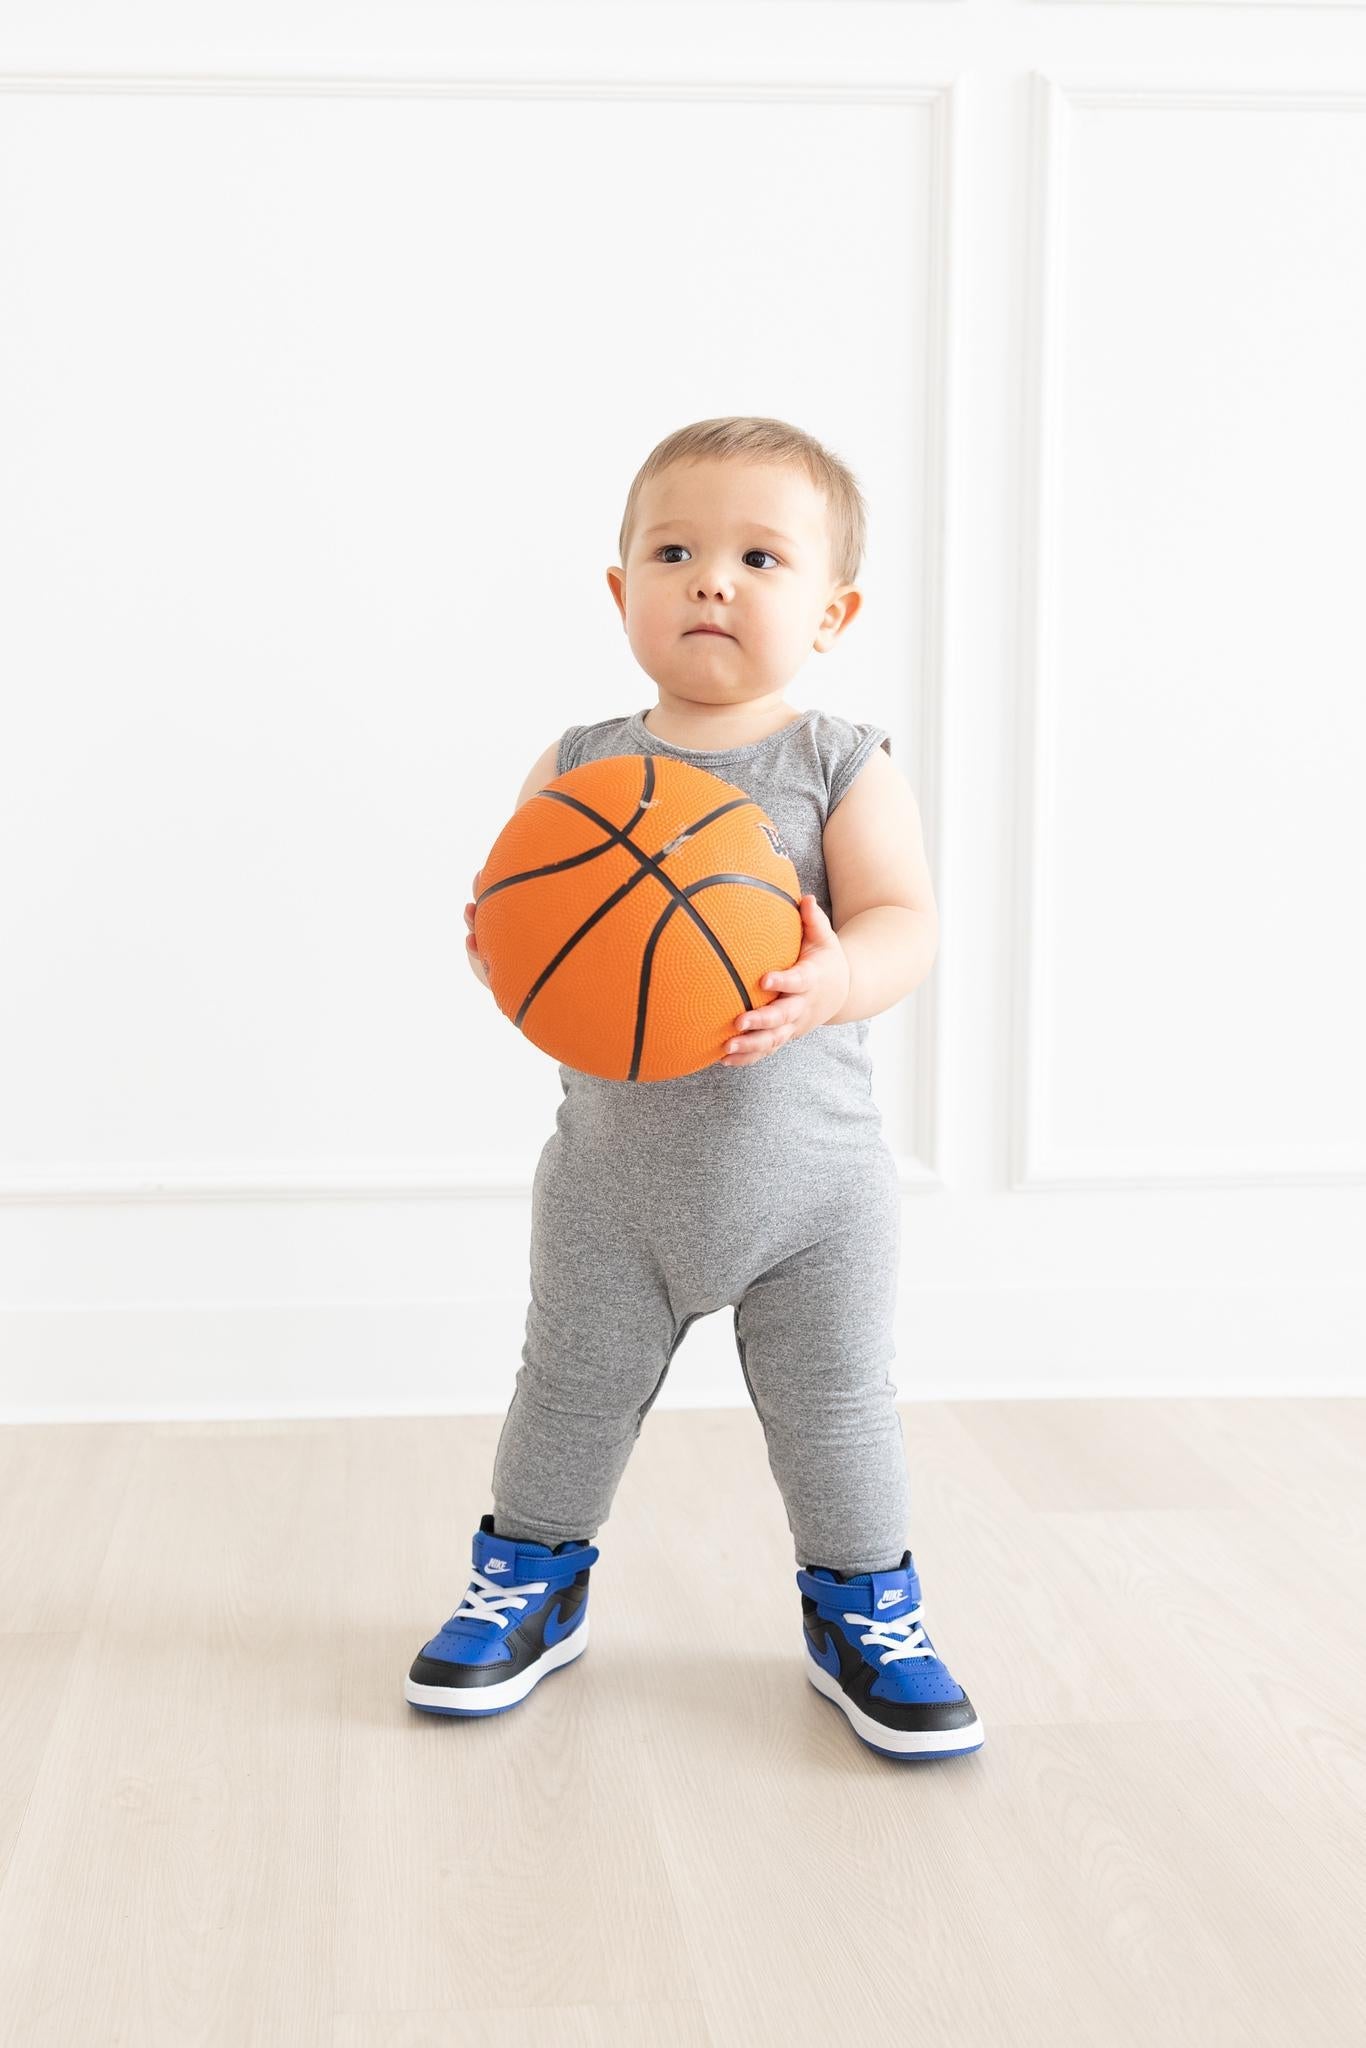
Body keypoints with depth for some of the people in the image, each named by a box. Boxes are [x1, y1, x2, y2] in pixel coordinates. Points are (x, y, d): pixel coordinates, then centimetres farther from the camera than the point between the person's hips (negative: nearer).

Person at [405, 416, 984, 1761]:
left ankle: (861, 1611, 30)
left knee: (836, 1410, 9)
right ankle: (532, 1579, 36)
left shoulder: (846, 769, -8)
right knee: (572, 1390, 14)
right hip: (613, 1176, 2)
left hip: (810, 1180, -1)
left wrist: (831, 980, -38)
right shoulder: (578, 769, -1)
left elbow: (905, 924, -17)